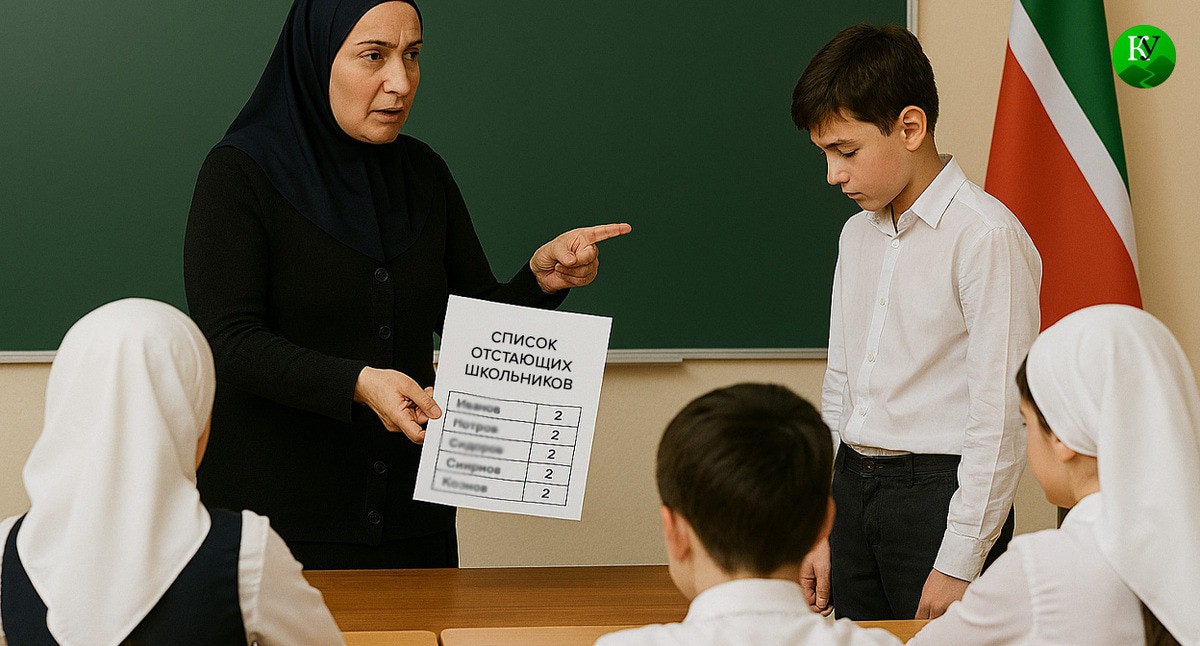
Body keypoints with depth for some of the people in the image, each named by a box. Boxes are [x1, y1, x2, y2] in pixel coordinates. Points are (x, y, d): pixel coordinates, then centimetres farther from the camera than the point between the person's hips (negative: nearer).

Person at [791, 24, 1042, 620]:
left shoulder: (986, 236, -13)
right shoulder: (857, 235, 13)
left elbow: (1000, 418, -16)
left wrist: (959, 564, -16)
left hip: (938, 492, -7)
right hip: (853, 491, 7)